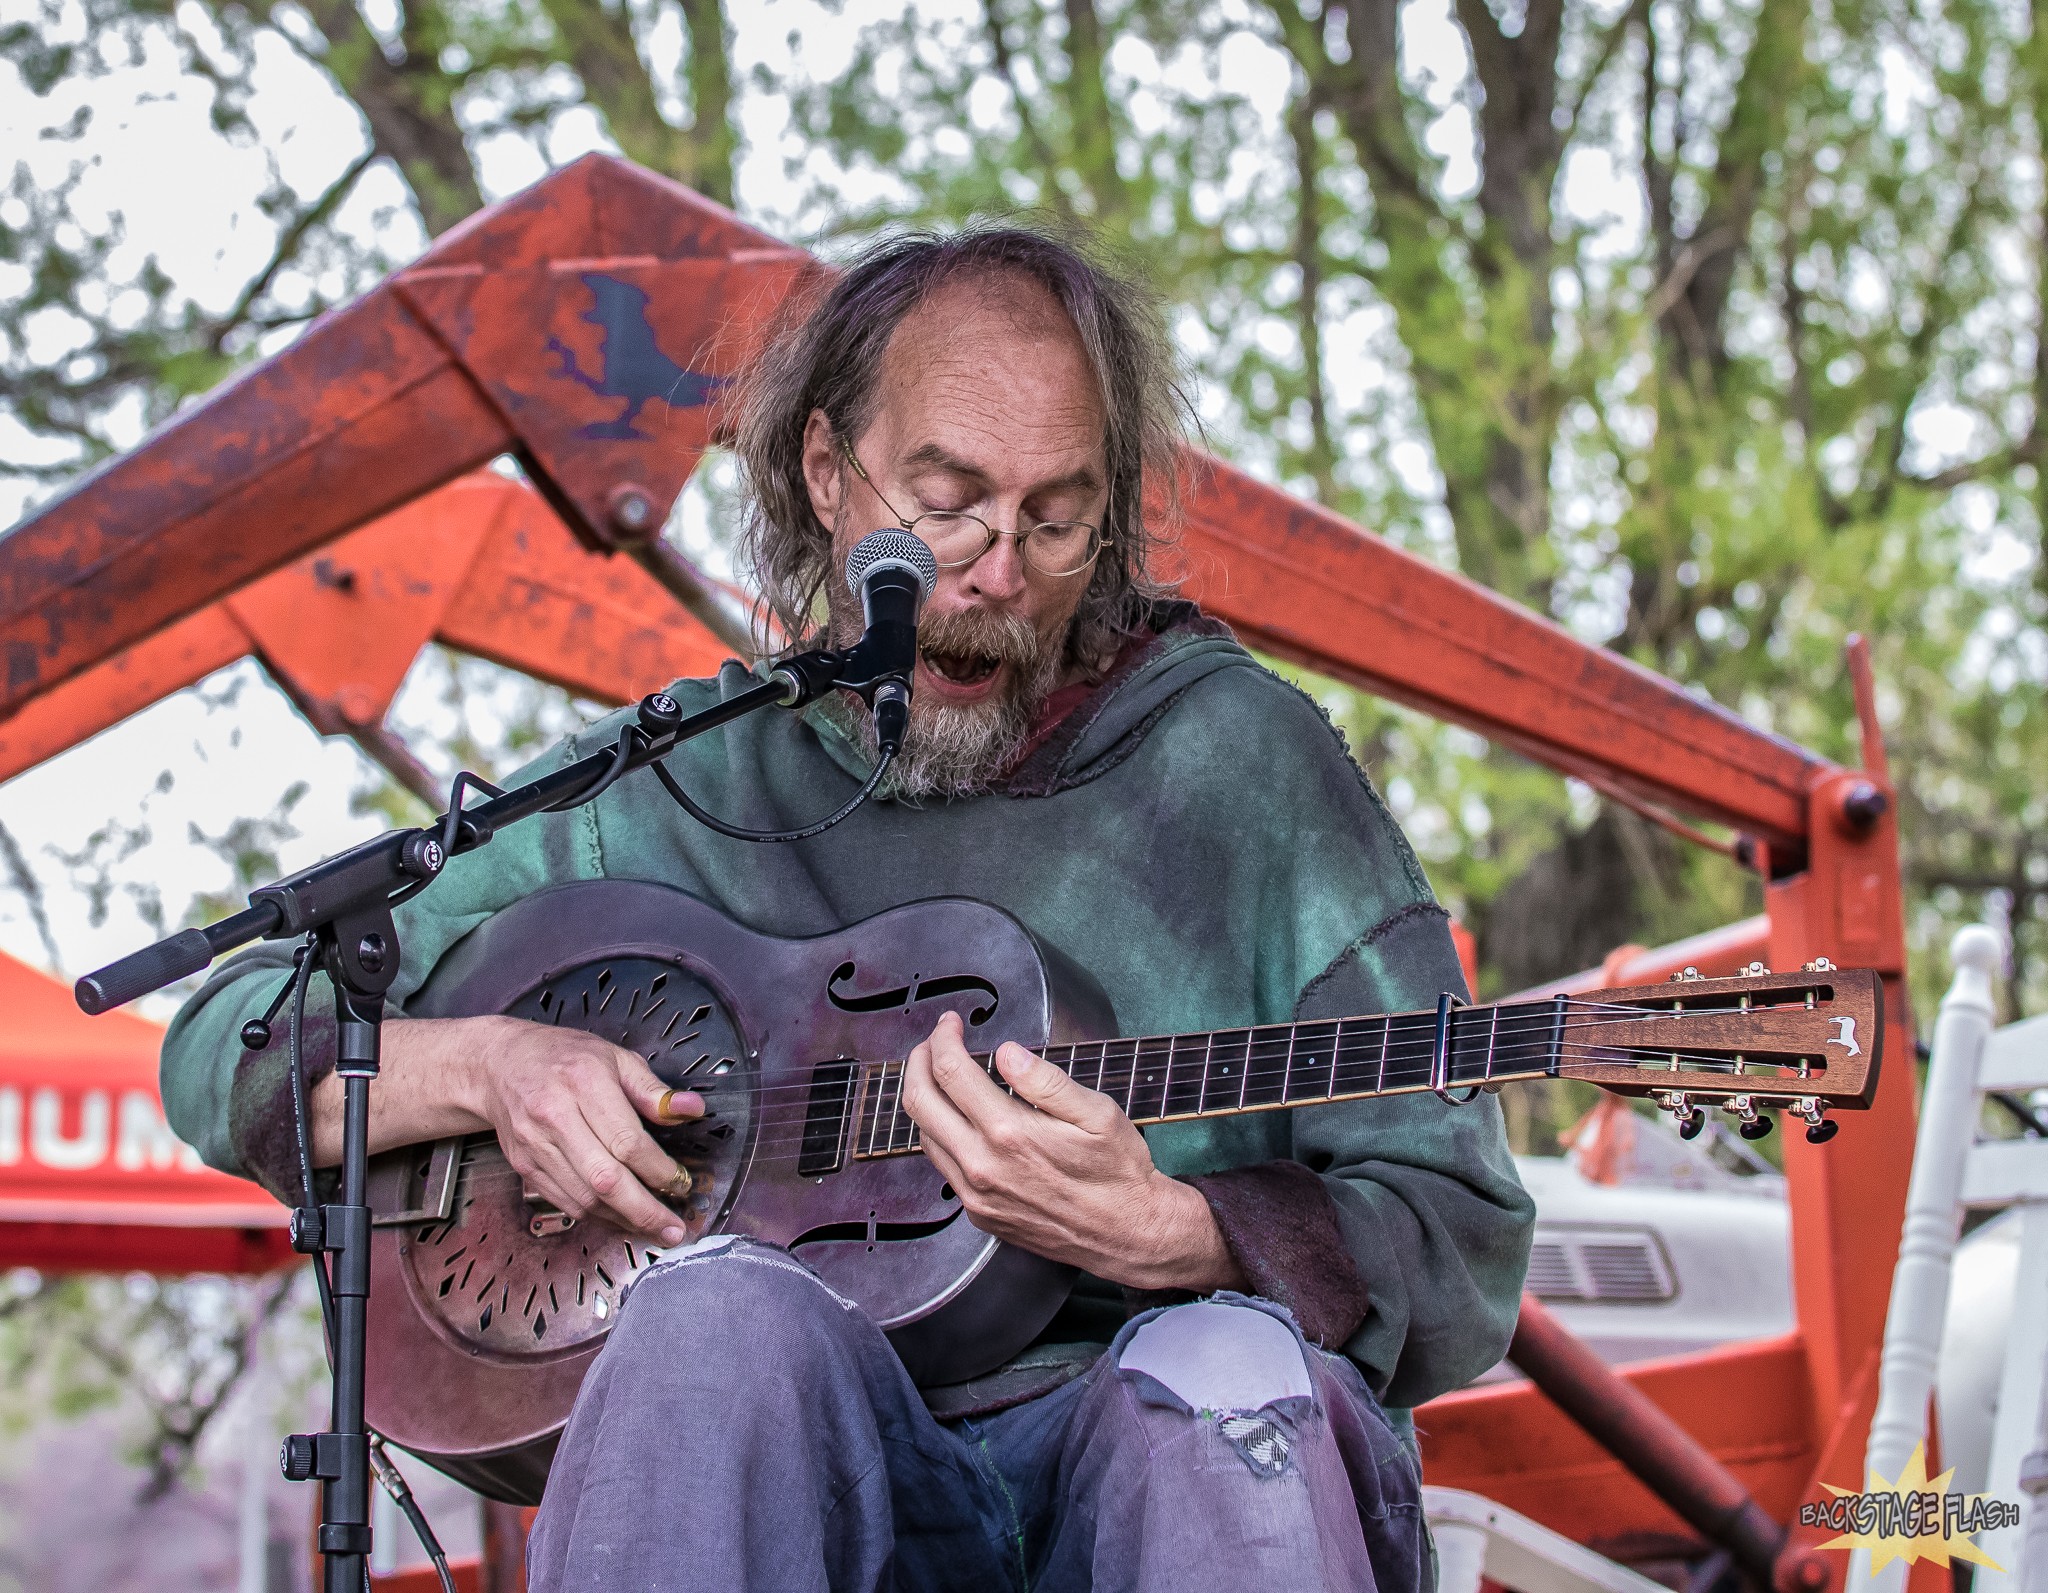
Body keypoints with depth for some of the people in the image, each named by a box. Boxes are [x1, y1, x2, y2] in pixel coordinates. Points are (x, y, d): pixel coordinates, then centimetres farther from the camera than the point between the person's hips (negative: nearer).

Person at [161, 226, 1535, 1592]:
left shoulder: (1240, 759, 6)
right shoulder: (669, 786, 12)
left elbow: (1464, 1267, 1)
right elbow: (231, 1046, 17)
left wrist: (1160, 1237, -18)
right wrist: (486, 1063, -4)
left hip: (1155, 1465, -1)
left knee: (1225, 1375, -35)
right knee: (726, 1313, -32)